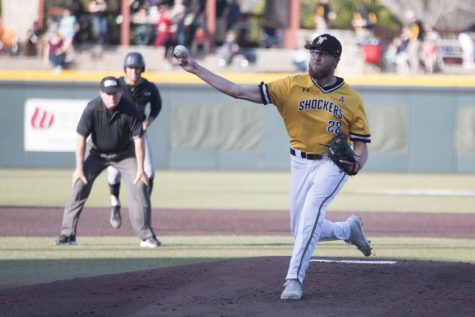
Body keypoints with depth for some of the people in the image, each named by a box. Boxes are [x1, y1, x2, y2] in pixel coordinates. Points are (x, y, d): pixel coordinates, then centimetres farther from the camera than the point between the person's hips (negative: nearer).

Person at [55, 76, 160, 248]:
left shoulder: (130, 109, -25)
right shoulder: (92, 109, -26)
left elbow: (138, 139, -20)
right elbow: (81, 138, -20)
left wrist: (140, 169, -21)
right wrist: (79, 168, -21)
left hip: (125, 154, 0)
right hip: (97, 153, 0)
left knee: (139, 186, -11)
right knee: (79, 185, -13)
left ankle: (146, 236, -2)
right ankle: (67, 234, -7)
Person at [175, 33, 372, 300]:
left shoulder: (351, 98, -4)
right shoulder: (292, 86, -3)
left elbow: (362, 144, -2)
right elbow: (239, 91, -9)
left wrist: (357, 163, -27)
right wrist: (197, 69, -16)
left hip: (332, 165, -4)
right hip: (300, 164, 4)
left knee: (311, 214, -28)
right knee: (301, 232, 9)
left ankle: (294, 278, -23)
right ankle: (348, 229, 39)